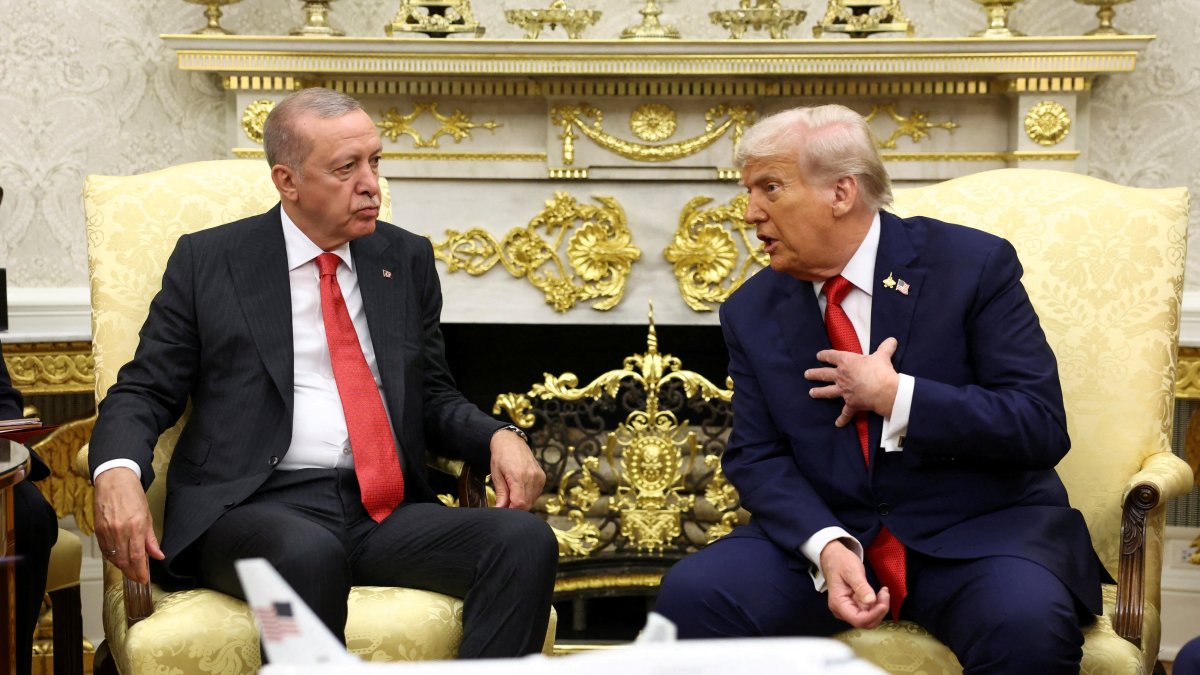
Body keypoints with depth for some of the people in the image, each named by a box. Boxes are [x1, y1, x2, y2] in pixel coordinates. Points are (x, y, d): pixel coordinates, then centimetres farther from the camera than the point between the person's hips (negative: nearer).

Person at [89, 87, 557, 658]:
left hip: (387, 510, 4)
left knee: (526, 541, -24)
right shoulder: (209, 261, 8)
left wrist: (498, 437, -1)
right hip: (256, 508, -3)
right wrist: (118, 472, -16)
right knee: (309, 555, -39)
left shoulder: (406, 260, 18)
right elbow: (144, 392, 7)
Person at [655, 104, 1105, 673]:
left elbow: (1042, 427, -10)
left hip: (978, 531, -3)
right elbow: (756, 456, 2)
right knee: (690, 595, -22)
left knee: (1027, 624, -34)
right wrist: (827, 547, -17)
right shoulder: (751, 312, 6)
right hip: (824, 533, 3)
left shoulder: (973, 265, -6)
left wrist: (896, 397, -16)